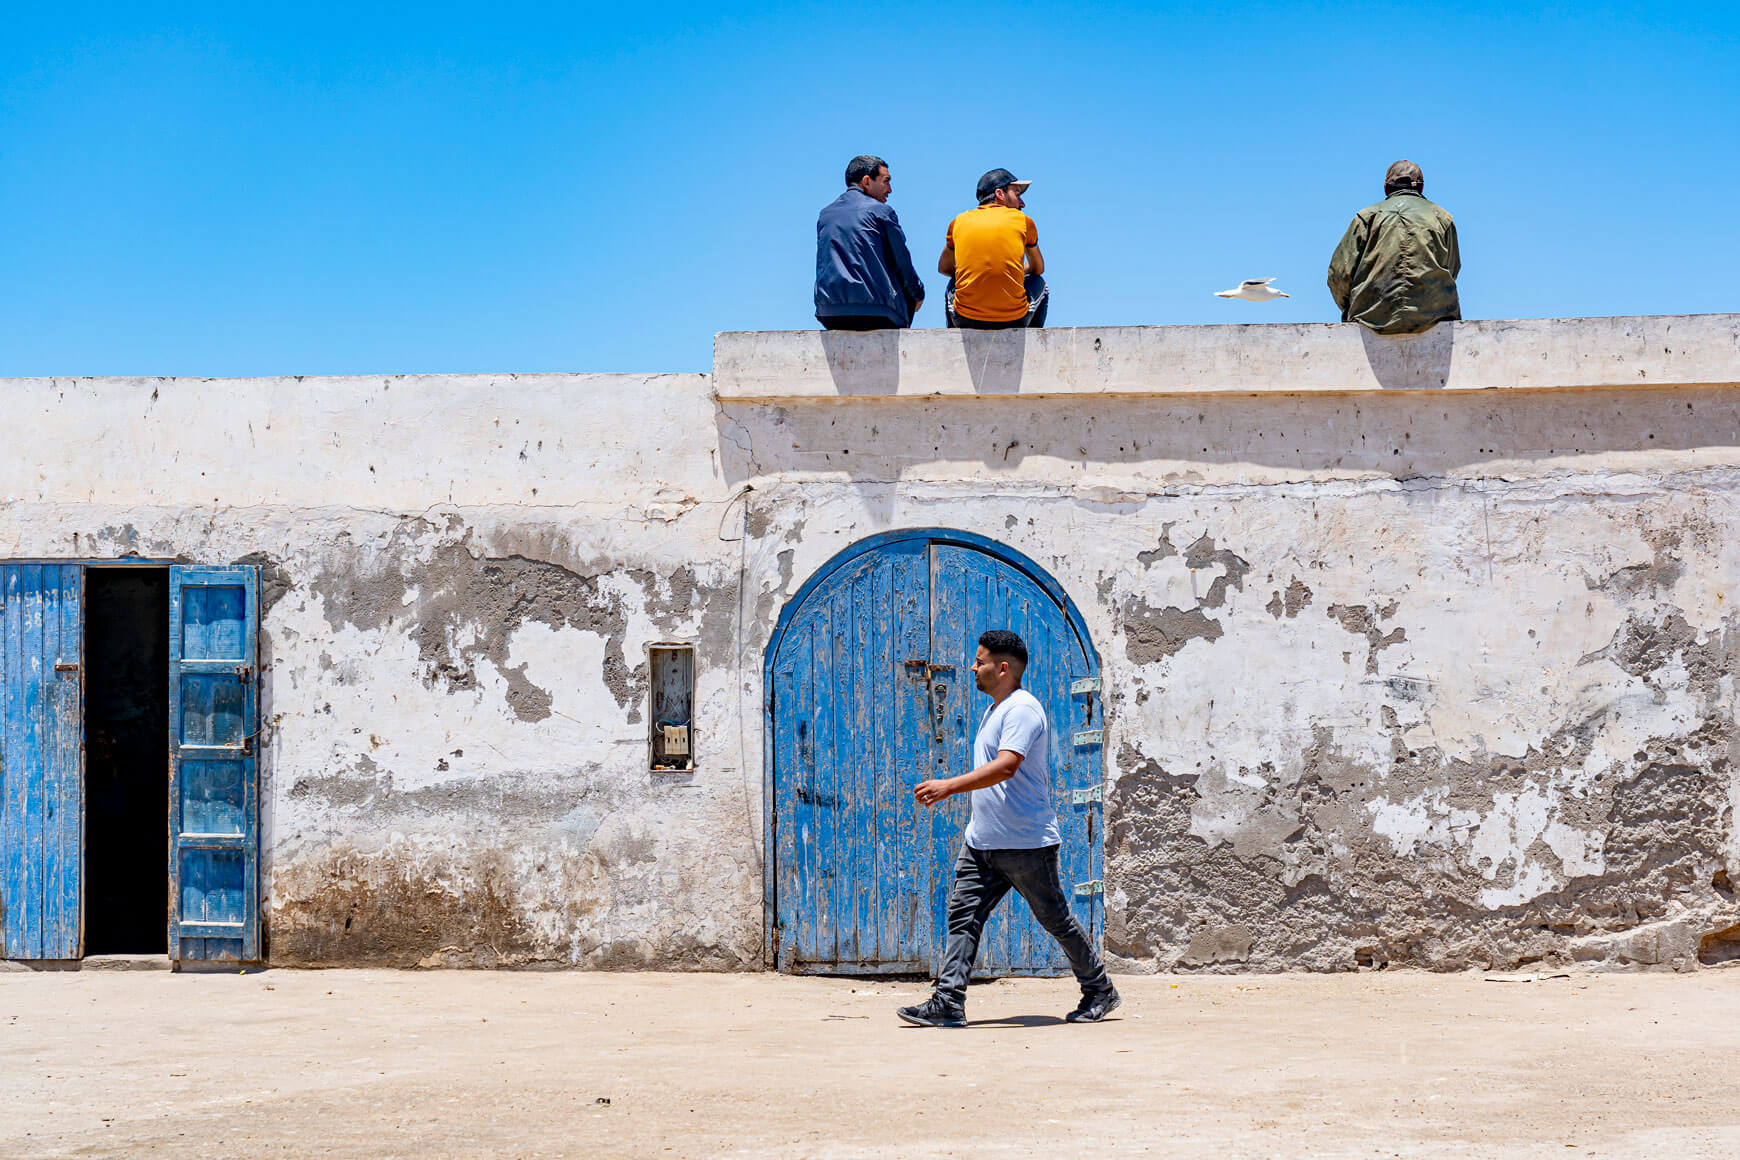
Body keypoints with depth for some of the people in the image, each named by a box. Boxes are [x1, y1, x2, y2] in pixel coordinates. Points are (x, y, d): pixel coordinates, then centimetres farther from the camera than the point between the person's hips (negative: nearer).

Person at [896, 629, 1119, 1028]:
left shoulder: (1022, 709, -16)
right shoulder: (993, 711, 16)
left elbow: (1006, 767, -29)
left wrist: (950, 786, -33)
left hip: (1027, 844, -9)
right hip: (981, 842, 9)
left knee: (1056, 920, 3)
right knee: (963, 916, -1)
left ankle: (1100, 991, 19)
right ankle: (948, 1003, -4)